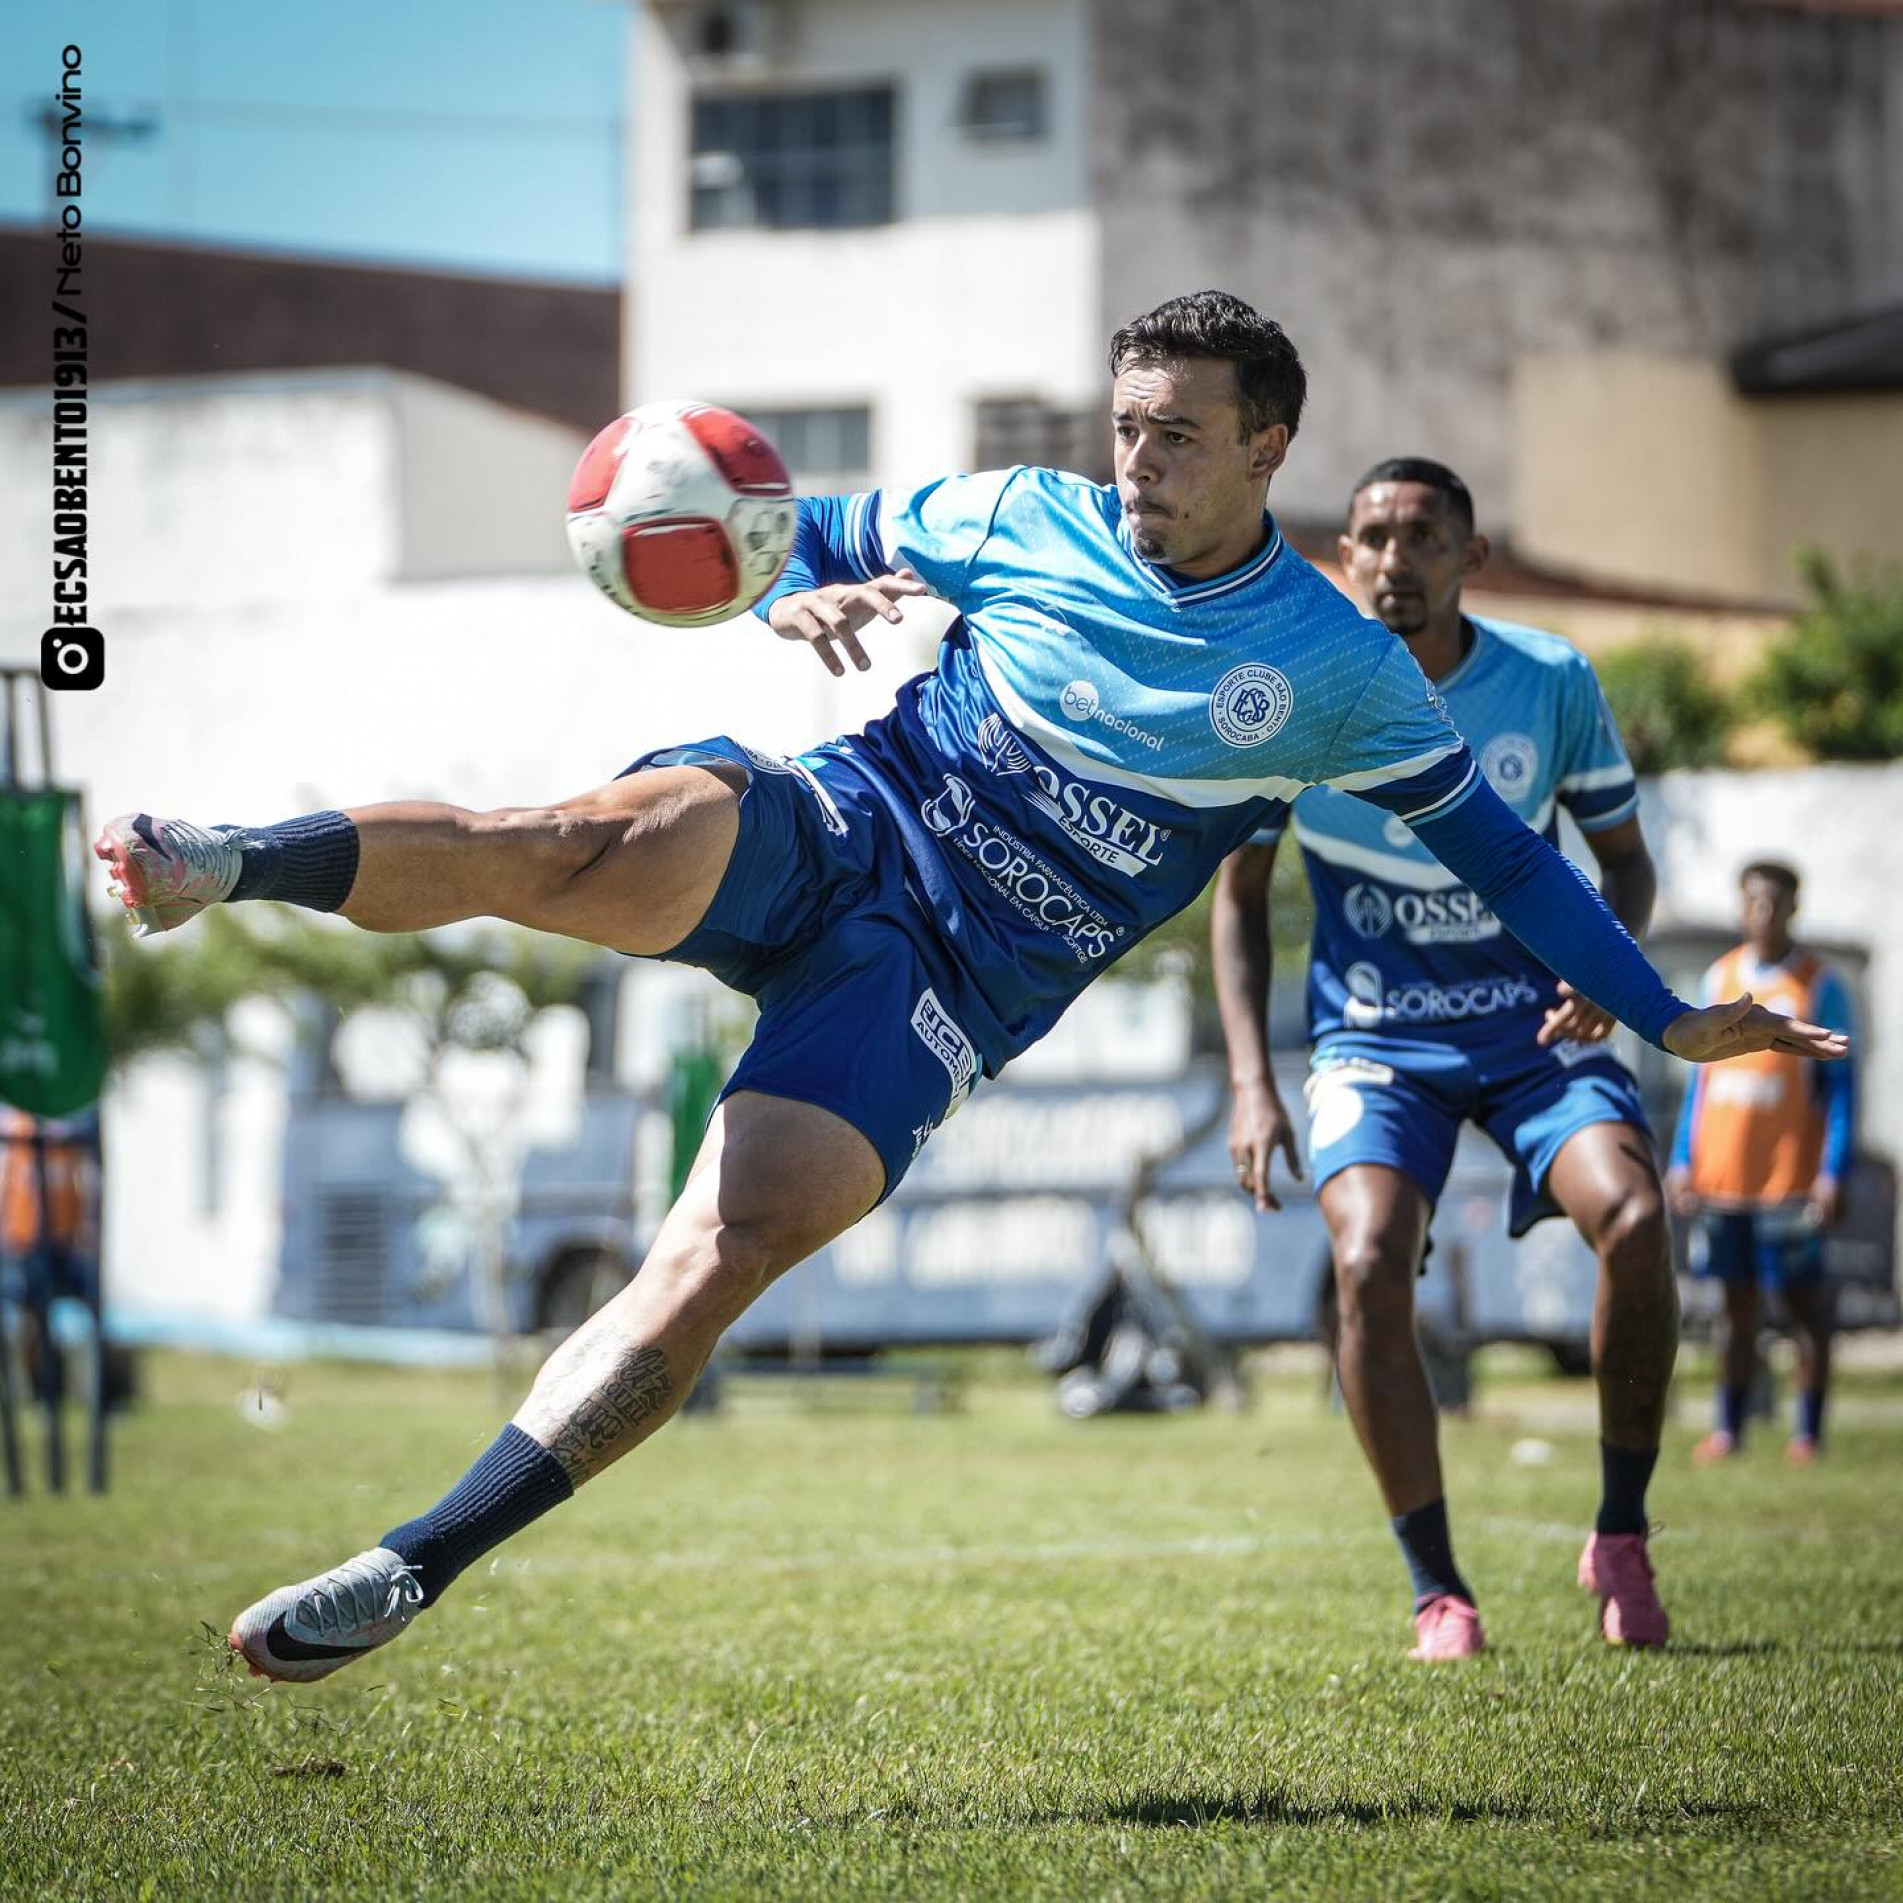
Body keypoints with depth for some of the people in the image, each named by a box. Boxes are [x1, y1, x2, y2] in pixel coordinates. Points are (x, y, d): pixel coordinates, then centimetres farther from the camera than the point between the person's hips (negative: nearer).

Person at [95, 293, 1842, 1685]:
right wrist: (800, 595, -6)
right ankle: (229, 866, -41)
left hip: (951, 987, -1)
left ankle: (408, 1576, -26)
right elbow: (823, 536, 19)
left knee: (726, 1256, -23)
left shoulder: (1338, 670, 4)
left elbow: (1493, 845, 14)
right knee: (626, 832, -37)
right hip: (837, 828, 1)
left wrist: (1669, 1017, 13)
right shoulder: (1025, 522, 6)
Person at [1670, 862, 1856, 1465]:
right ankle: (1728, 1430, 10)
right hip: (1721, 1177, 4)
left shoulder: (1818, 986, -1)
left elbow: (1840, 1085, -3)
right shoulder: (1719, 979, 11)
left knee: (1804, 1302, -2)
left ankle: (1809, 1433, 2)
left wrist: (1833, 1173, -11)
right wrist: (1682, 1161, 10)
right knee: (1737, 1302, 7)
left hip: (1790, 1179, -4)